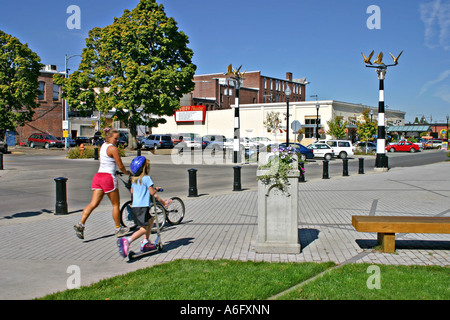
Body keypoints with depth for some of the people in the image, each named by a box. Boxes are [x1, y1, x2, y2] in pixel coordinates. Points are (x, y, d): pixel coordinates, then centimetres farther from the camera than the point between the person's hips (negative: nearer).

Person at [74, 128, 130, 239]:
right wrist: (127, 173, 12)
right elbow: (121, 166, -8)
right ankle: (118, 229, 18)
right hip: (108, 177, -8)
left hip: (98, 176, 8)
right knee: (116, 204, 7)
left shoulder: (103, 145, 16)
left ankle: (80, 224, -14)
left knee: (93, 203, 1)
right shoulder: (113, 148, -10)